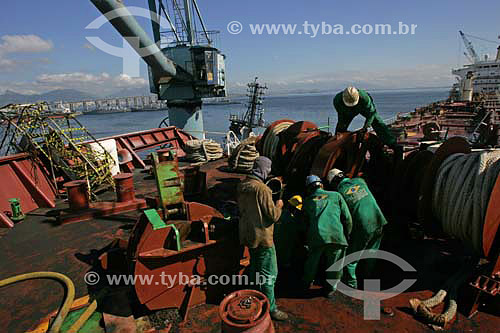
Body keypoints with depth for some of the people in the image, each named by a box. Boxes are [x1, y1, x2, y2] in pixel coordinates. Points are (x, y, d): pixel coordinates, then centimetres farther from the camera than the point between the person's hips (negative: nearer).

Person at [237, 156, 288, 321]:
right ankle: (270, 308, 17)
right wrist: (279, 205, -1)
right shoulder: (261, 188, -25)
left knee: (255, 266, 27)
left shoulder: (242, 186, 1)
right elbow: (273, 215, -21)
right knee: (269, 273, 5)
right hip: (262, 237, -9)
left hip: (247, 234, 9)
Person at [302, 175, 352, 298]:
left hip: (316, 236, 1)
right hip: (336, 235, -1)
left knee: (312, 261, 22)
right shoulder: (336, 195, 15)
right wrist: (347, 235, 23)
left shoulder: (307, 201, 19)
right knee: (335, 265, 20)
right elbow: (347, 218, 11)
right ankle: (330, 288, 35)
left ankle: (306, 284, 42)